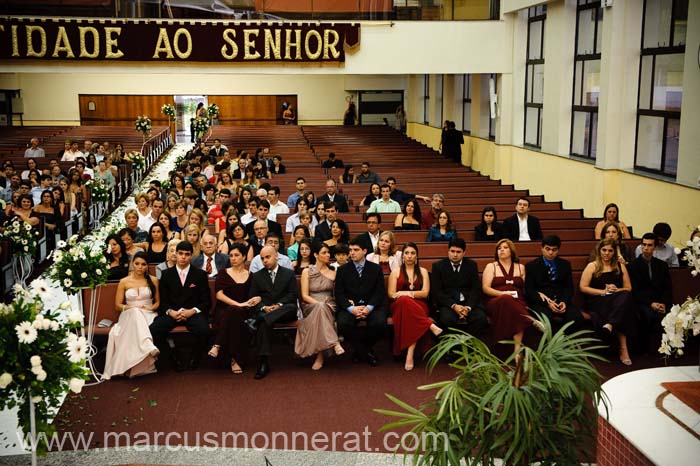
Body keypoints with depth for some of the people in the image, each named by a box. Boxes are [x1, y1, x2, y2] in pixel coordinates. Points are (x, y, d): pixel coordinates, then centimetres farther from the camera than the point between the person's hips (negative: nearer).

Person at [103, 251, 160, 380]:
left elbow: (158, 302, 15)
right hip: (129, 315, -1)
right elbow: (117, 305, 8)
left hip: (148, 315, 1)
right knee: (135, 313, -39)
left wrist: (150, 308, -7)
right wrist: (132, 308, -11)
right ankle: (148, 347, -61)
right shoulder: (124, 282, 9)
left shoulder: (153, 280, 12)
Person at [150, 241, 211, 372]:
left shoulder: (200, 274, 9)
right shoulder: (166, 274, 13)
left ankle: (195, 357, -2)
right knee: (154, 330, -28)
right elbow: (163, 300, 10)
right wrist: (170, 312, -12)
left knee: (203, 330, -34)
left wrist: (192, 311, -12)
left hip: (193, 313, -1)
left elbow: (206, 301, 6)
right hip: (172, 313, 2)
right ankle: (174, 359, -7)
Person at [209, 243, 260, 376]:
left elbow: (255, 296, 14)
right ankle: (236, 358, -33)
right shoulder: (223, 273, 11)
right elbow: (219, 294, -4)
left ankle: (218, 345, -32)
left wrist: (257, 299, -12)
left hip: (242, 311, 1)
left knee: (233, 312, -37)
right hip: (223, 310, -1)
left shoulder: (250, 276, 17)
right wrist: (238, 304, -16)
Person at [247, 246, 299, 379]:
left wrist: (279, 305, -13)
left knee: (292, 307, -37)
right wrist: (264, 307, -12)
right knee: (264, 322, -36)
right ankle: (263, 362, -42)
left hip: (284, 310, 0)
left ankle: (257, 322, -46)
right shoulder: (257, 276, 19)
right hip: (264, 311, 1)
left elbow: (292, 295, 5)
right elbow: (253, 297, 9)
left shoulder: (289, 273, 15)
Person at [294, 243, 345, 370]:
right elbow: (304, 295, 0)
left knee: (321, 309, -37)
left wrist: (322, 305, -7)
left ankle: (320, 356, -42)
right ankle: (334, 343, -46)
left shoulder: (333, 273, 16)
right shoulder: (307, 271, 8)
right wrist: (319, 303, -17)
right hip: (310, 306, -1)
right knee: (320, 307, -39)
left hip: (329, 307, 1)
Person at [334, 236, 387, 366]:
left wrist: (369, 307, -15)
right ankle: (367, 352, -9)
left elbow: (380, 292, 3)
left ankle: (360, 349, 0)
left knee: (380, 323, -31)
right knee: (343, 323, -32)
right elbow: (339, 294, 2)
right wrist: (351, 308, -17)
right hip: (350, 306, 0)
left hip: (371, 306, 0)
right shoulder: (342, 270, 9)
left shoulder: (376, 269, 10)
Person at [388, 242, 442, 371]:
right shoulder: (396, 272, 14)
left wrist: (408, 293, -8)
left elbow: (425, 293, 4)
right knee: (405, 301, -40)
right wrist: (405, 295, -12)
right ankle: (430, 326, -38)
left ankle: (410, 353, -45)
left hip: (419, 306, 0)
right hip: (399, 305, 0)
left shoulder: (423, 271, 16)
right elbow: (391, 294, 6)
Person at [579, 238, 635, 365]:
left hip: (617, 300, 3)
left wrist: (616, 290, -5)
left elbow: (628, 288, 18)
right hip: (598, 301, -3)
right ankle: (623, 349, -37)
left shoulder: (620, 267, 20)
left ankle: (610, 325, -49)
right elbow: (583, 287, 1)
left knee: (625, 296, -39)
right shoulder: (592, 266, 11)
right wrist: (603, 291, -6)